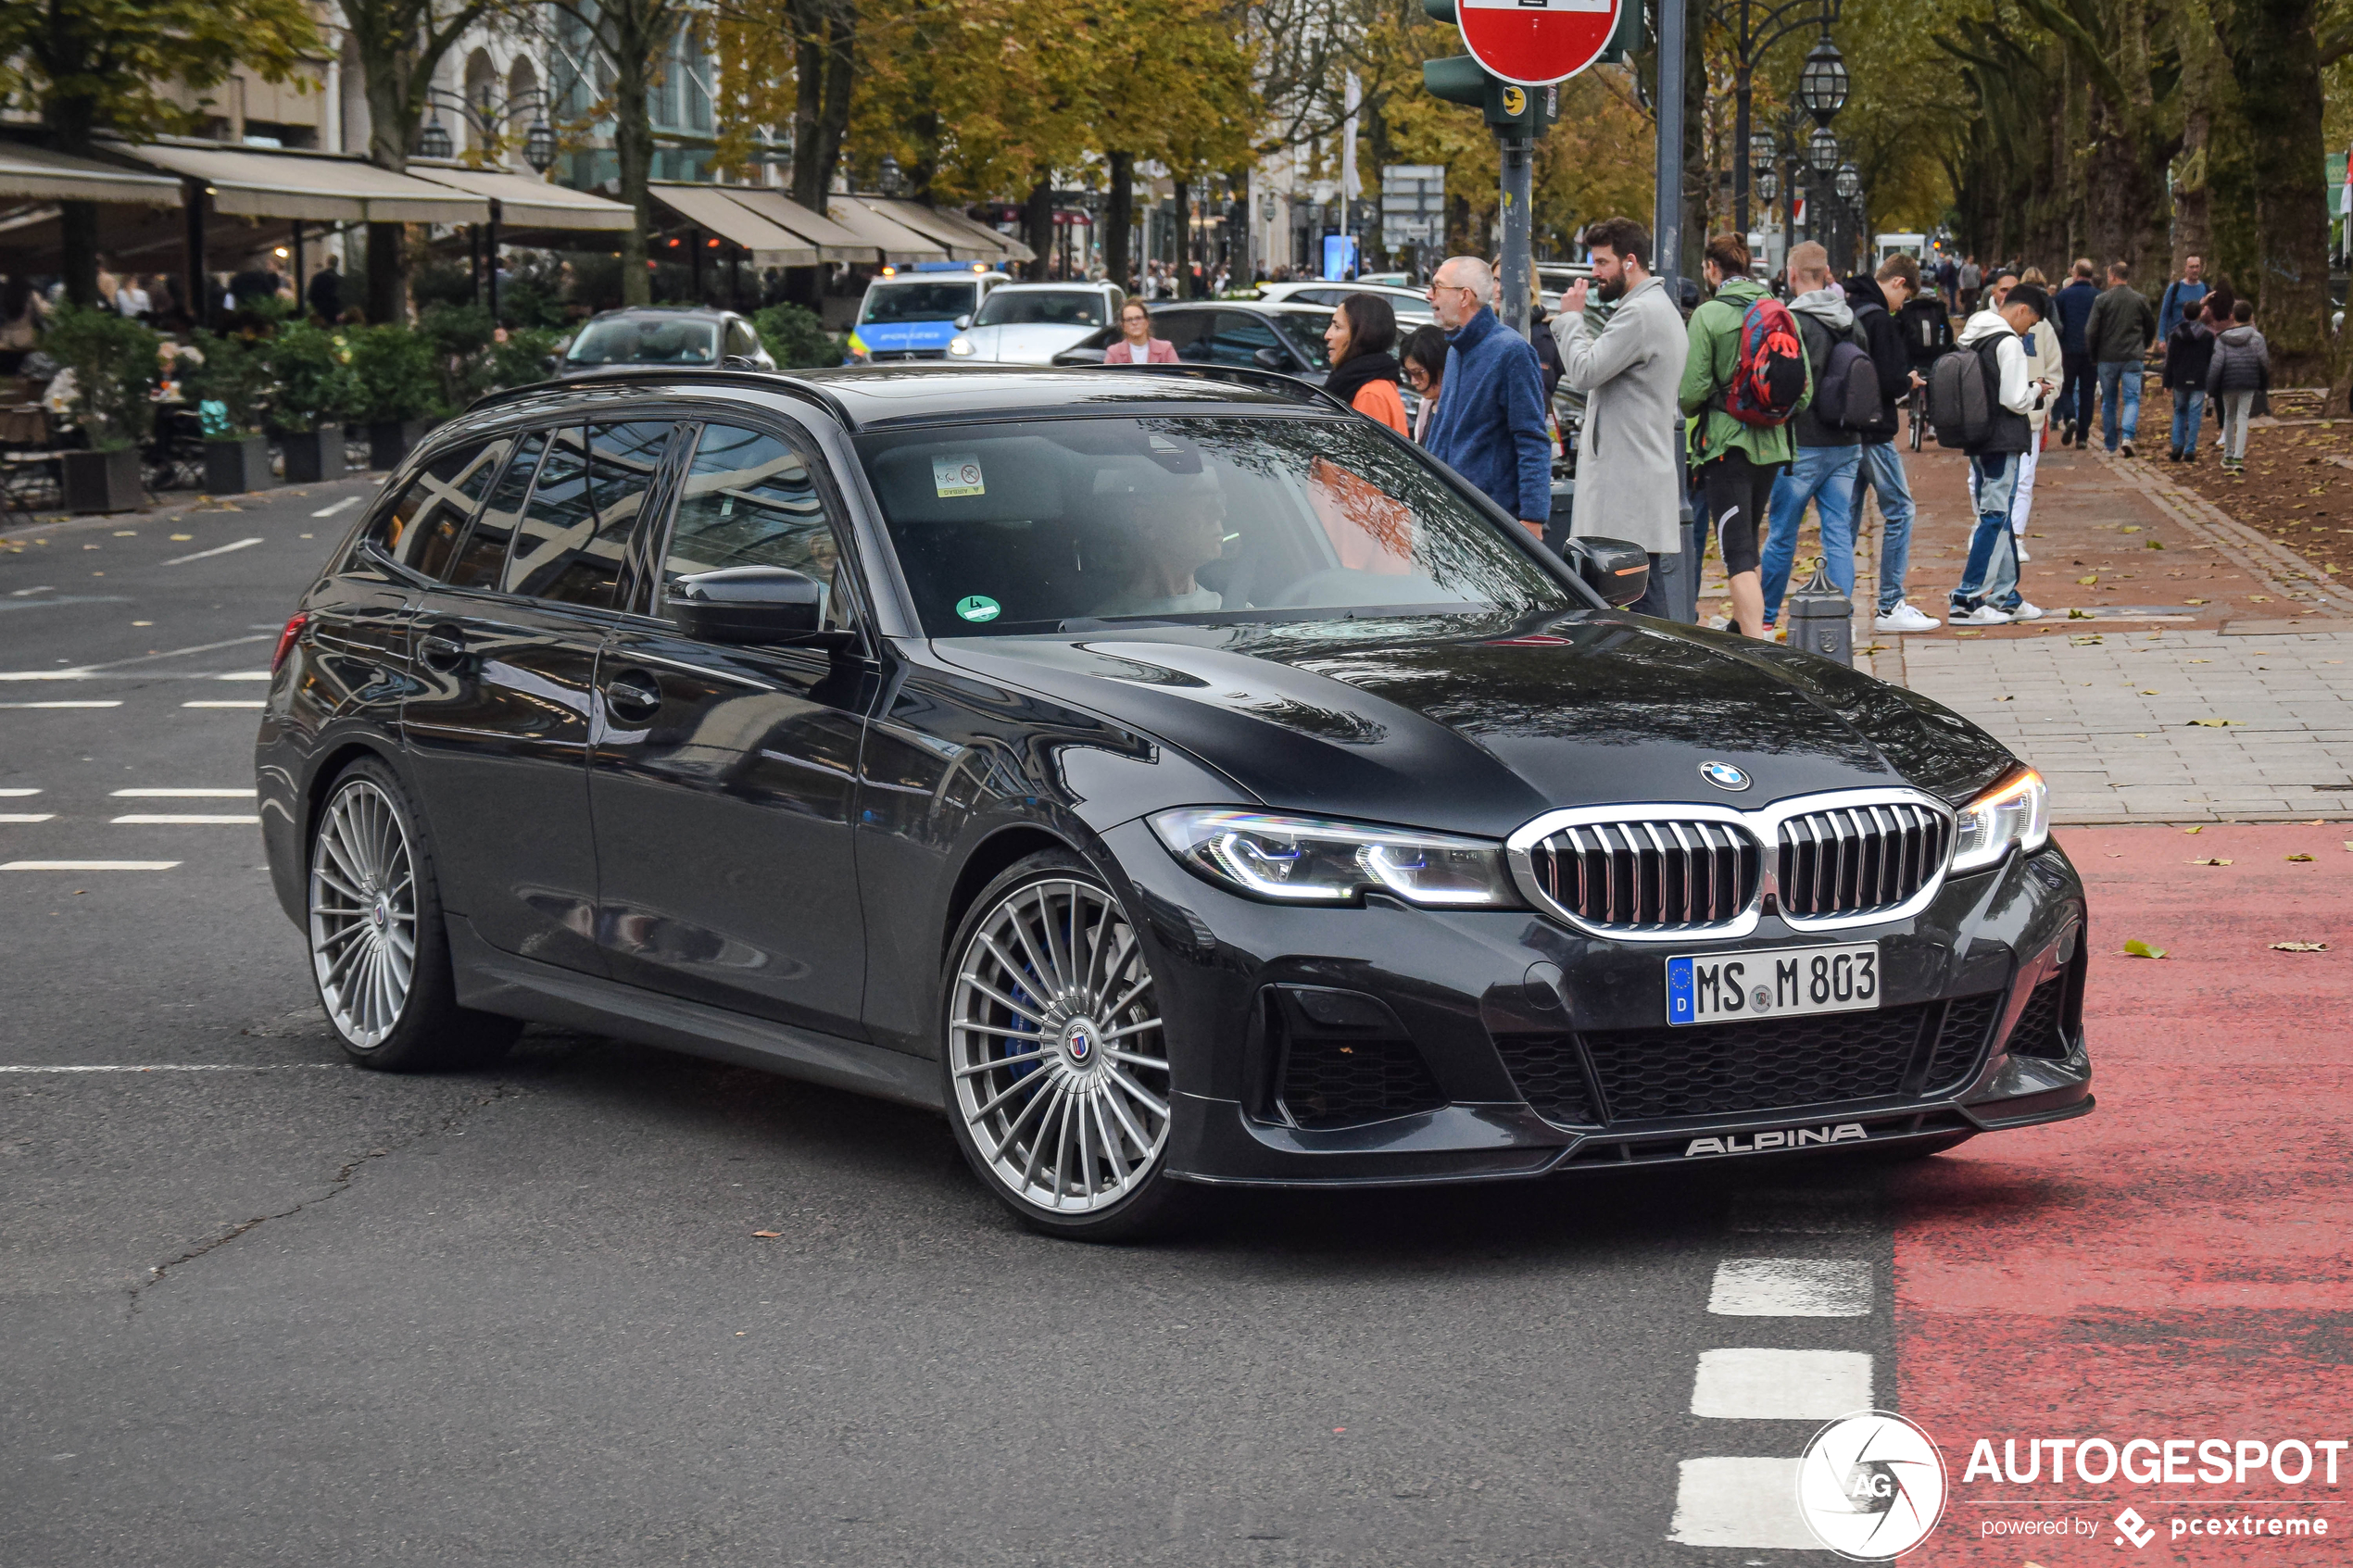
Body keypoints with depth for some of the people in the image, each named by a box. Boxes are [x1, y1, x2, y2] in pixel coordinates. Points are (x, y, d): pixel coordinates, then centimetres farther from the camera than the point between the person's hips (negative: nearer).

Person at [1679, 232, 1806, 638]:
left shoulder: (1709, 315, -9)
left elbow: (1693, 390, -12)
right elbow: (1805, 384, 8)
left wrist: (1690, 410, 11)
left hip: (1726, 442, -6)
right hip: (1771, 442, 6)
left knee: (1738, 552, -10)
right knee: (1749, 546, 22)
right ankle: (1743, 628, 34)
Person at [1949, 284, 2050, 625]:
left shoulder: (1971, 338, 12)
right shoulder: (2008, 344, -15)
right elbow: (2015, 401, -19)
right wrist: (2036, 392, 2)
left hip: (1976, 440, 9)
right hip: (2002, 442, -9)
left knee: (1996, 516, 15)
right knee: (1996, 518, -6)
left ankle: (2004, 596, 21)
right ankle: (1967, 601, -9)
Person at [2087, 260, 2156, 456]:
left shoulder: (2102, 299, -6)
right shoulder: (2140, 300, 2)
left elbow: (2091, 330, -7)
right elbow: (2151, 328, 12)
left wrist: (2093, 355, 6)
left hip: (2107, 358, 0)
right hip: (2133, 358, 1)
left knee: (2109, 401, 11)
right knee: (2132, 398, 0)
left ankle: (2111, 444, 17)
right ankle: (2127, 436, -21)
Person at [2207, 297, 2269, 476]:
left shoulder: (2222, 339, -1)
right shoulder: (2256, 337, -2)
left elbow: (2216, 364, -5)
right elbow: (2264, 361, -3)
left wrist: (2211, 389, -1)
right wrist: (2264, 383, 12)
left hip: (2227, 384, 1)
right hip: (2248, 383, -1)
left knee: (2229, 416, 17)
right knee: (2242, 417, 1)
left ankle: (2228, 455, 24)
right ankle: (2239, 457, -10)